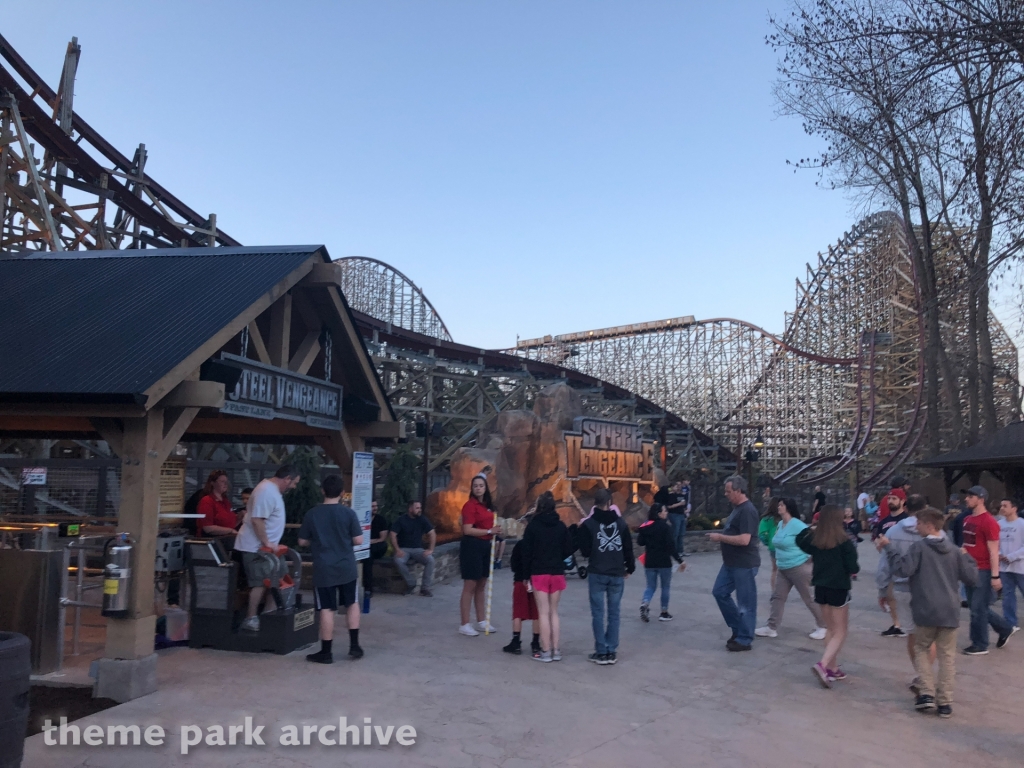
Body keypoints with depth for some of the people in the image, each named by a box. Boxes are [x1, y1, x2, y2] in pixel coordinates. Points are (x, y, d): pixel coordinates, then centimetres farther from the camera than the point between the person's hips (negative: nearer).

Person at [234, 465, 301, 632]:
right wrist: (267, 543, -22)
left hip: (264, 546, 11)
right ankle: (250, 619, 2)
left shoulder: (272, 489, 11)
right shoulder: (267, 491, -22)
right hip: (256, 547, -11)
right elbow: (257, 520, -27)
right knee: (260, 583, -7)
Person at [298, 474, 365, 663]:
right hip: (346, 567, 0)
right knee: (352, 604, 17)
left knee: (327, 609, 4)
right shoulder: (349, 513, -7)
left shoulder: (311, 514, -4)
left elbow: (302, 542, 3)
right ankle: (354, 646, 16)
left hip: (323, 569, 0)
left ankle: (326, 653, 11)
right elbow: (358, 540, -6)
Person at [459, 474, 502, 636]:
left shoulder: (487, 505, 13)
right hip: (472, 546, -8)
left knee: (482, 585, 15)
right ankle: (464, 625, 2)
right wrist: (490, 531, -20)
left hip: (485, 546, 8)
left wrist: (495, 531, 9)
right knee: (470, 586, -4)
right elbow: (467, 530, -20)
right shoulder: (470, 505, -13)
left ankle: (481, 621, 24)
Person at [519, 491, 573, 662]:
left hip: (539, 573, -3)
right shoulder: (561, 526, 3)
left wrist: (527, 576, 0)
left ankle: (545, 651, 3)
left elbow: (527, 553, -6)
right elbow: (568, 550, 3)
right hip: (557, 573, 3)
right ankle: (555, 650, 13)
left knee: (543, 613, 1)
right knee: (553, 612, 12)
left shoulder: (533, 525, -5)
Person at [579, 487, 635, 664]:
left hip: (597, 574, -3)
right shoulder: (621, 522, 3)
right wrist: (629, 568, 20)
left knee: (598, 613, 3)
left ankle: (601, 652, 3)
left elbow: (585, 551, -4)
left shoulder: (588, 524, -6)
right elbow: (628, 548, 6)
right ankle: (612, 651, 10)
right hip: (617, 574, 3)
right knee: (614, 613, 9)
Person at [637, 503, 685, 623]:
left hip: (649, 561, 4)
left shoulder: (645, 526, 2)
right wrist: (680, 560, -14)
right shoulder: (665, 526, -14)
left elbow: (640, 542, 7)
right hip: (664, 562, -4)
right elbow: (671, 546, -18)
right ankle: (664, 613, 15)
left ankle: (644, 604, -13)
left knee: (651, 586, 13)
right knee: (665, 587, 12)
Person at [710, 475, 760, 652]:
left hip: (744, 564, -10)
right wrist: (721, 537, 8)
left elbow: (744, 540, -28)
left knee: (745, 602, 1)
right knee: (720, 592, 14)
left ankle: (744, 639, 12)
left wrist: (720, 537, -19)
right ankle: (738, 628, 26)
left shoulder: (747, 511, -20)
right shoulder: (737, 508, 12)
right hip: (731, 563, 10)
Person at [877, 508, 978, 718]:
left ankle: (927, 693, 5)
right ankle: (945, 702, 9)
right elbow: (972, 578, 11)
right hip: (950, 611, 4)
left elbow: (902, 570, -19)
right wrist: (967, 557, 26)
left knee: (921, 649, 16)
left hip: (926, 610, -4)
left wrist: (888, 547, -11)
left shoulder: (919, 547, -8)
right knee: (947, 655, 10)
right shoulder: (953, 550, 8)